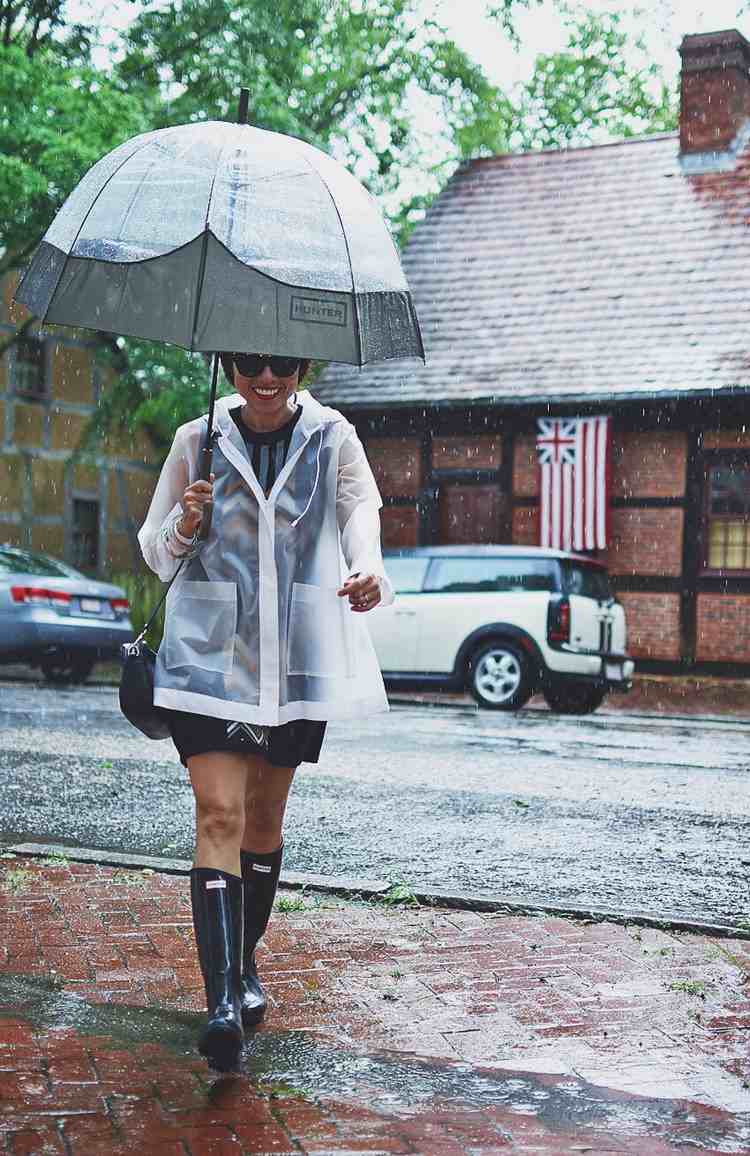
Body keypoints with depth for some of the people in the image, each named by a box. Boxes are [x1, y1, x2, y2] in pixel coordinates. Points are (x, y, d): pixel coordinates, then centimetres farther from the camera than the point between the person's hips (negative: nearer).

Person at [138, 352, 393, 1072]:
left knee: (266, 815, 11)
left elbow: (361, 511, -9)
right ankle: (222, 1001, -17)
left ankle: (244, 966, 30)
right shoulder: (197, 441, 4)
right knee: (220, 812, -13)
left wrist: (369, 571, -31)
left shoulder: (333, 438, 4)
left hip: (299, 656, 1)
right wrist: (185, 523, -13)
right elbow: (155, 554, 10)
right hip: (211, 653, -1)